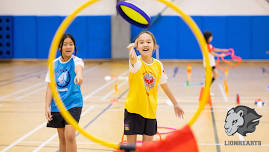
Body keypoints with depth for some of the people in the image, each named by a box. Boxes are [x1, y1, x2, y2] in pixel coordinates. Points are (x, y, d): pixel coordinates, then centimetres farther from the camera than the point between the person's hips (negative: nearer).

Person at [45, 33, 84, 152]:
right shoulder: (54, 64, 3)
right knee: (62, 138, 11)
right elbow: (50, 87, 4)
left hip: (73, 103, -4)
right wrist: (47, 106, -3)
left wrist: (79, 75, -56)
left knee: (69, 135, -16)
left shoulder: (77, 61, -7)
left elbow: (78, 68, -33)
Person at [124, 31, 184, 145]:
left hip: (150, 110, 3)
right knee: (131, 144, 4)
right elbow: (132, 57, -42)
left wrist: (175, 104, 20)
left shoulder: (158, 65, -1)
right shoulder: (136, 62, -13)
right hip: (133, 109, -3)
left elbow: (164, 86, 14)